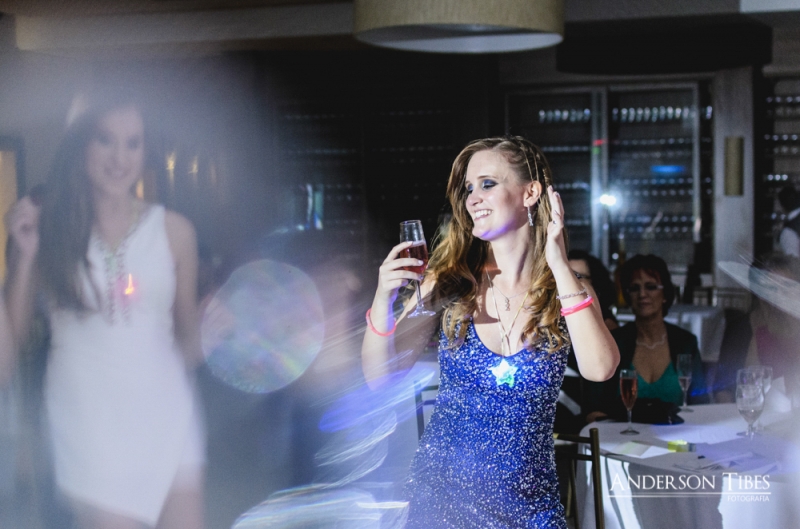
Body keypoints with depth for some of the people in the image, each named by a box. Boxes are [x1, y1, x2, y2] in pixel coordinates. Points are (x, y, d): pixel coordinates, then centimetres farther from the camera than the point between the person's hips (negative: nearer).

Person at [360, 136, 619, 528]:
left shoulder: (566, 292, -6)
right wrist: (383, 301, -22)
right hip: (441, 491, 1)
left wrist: (560, 267, -23)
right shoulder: (451, 283, -5)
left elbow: (599, 369, -24)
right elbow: (380, 375, -5)